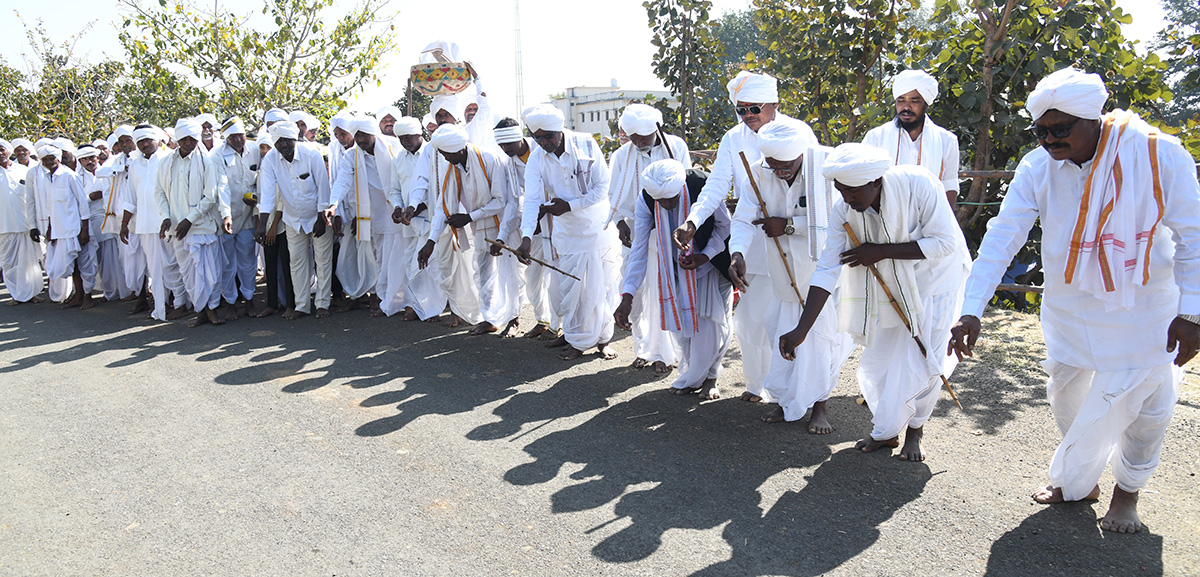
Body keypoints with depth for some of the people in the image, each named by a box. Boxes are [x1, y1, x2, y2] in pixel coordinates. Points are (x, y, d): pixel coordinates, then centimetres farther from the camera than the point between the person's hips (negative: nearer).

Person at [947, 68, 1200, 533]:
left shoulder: (1160, 155, -19)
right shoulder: (1037, 168, -12)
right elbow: (1002, 237, -15)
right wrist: (971, 311, -23)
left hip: (1144, 306, -3)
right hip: (1069, 304, 3)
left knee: (1145, 406, 6)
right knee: (1066, 397, 12)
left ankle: (1128, 490, 32)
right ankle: (1079, 481, 36)